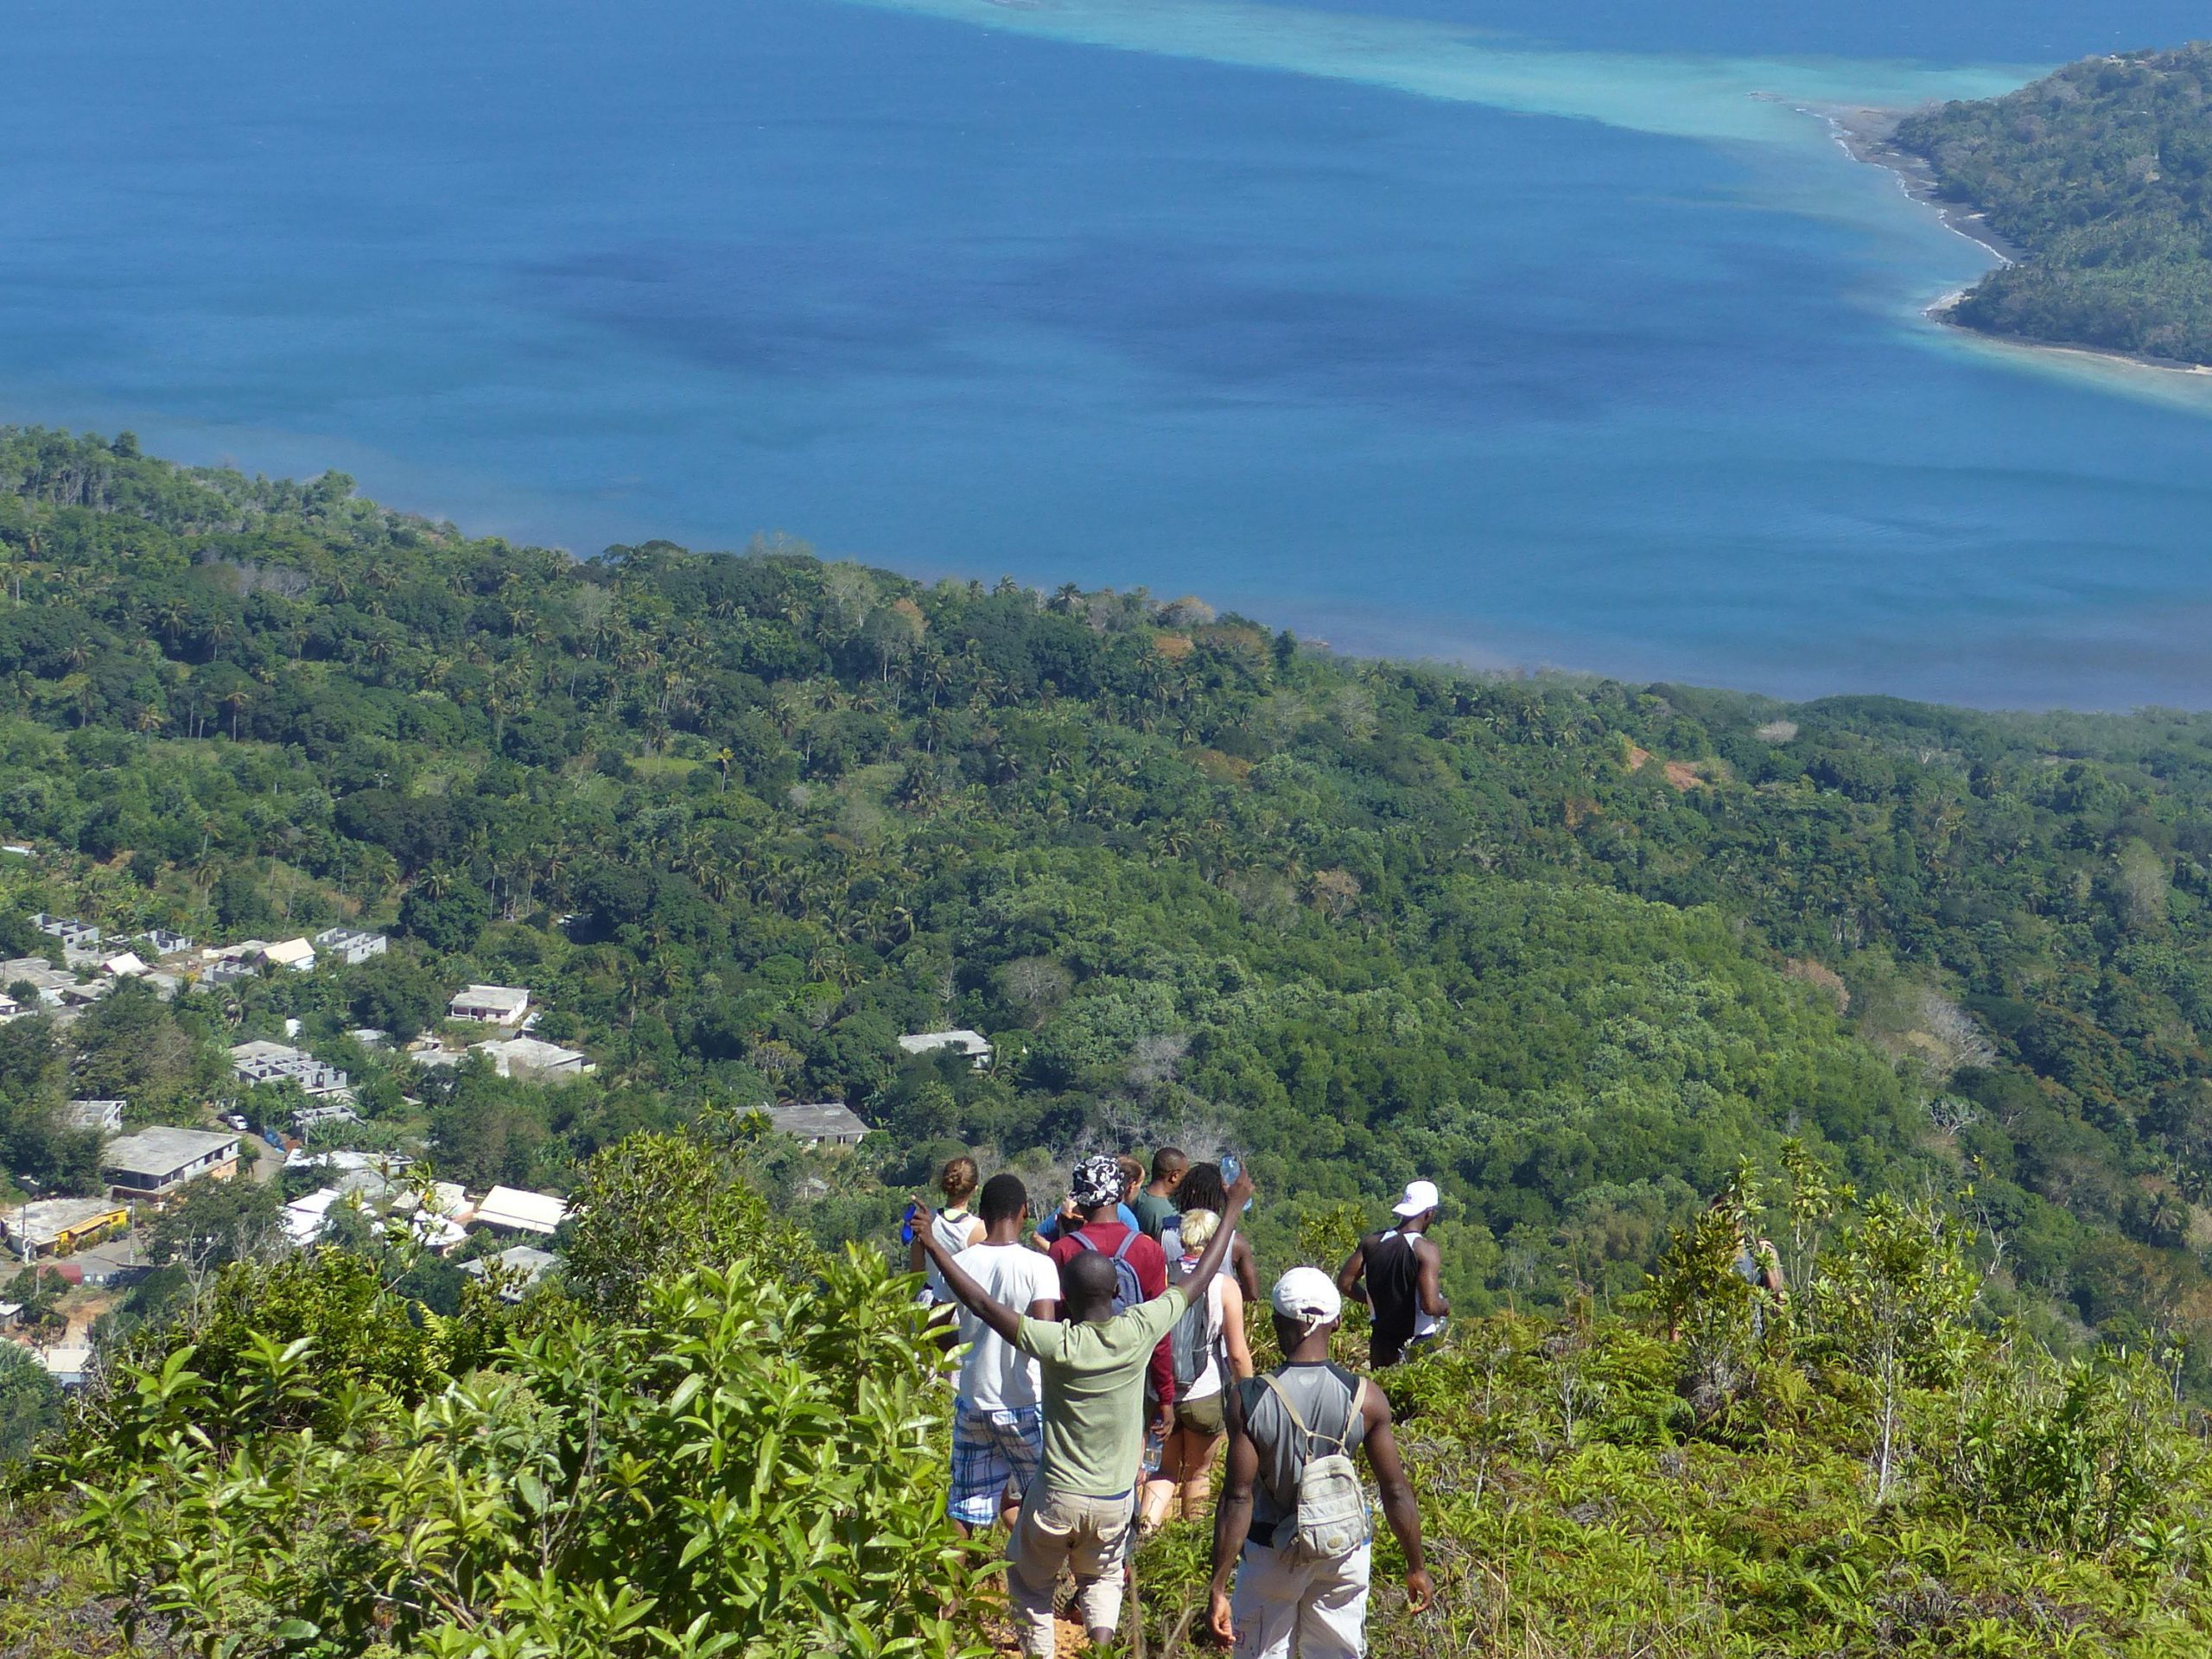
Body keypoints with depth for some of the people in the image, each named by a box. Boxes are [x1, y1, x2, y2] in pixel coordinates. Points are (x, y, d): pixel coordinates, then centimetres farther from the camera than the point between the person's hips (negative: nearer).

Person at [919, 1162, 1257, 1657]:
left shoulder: (1057, 1343, -21)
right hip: (1116, 1501, 3)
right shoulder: (1140, 1331, -14)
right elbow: (1199, 1277, -2)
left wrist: (932, 1246, -14)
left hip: (1057, 1497, -2)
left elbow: (984, 1305, -19)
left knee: (1030, 1580, 22)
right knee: (1102, 1576, 26)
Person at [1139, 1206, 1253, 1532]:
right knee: (1198, 1472, 18)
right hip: (1204, 1396, -2)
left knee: (1166, 1468, 18)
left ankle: (1146, 1525, -3)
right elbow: (1238, 1355, -11)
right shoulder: (1224, 1286, -11)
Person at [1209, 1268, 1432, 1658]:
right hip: (1344, 1552, 1)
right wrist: (1416, 1568, 6)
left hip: (1270, 1553, -1)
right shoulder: (1365, 1398, -12)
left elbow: (1238, 1499, -17)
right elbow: (1396, 1492, -7)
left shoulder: (1250, 1399, -17)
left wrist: (1218, 1588, -12)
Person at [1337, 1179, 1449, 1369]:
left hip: (1382, 1341, 5)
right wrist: (1445, 1306, -3)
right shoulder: (1426, 1250, -18)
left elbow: (1345, 1283, 5)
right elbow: (1430, 1306, -25)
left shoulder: (1372, 1242, -1)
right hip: (1420, 1344, -5)